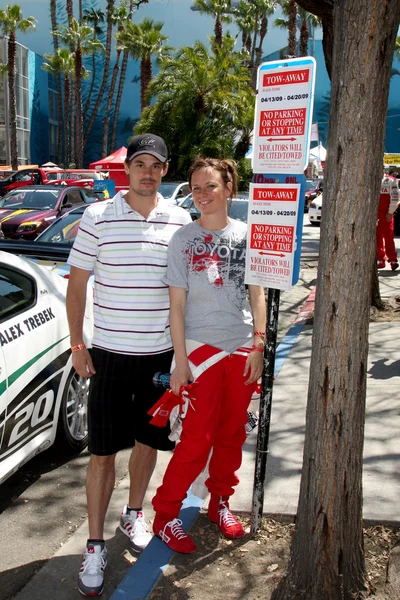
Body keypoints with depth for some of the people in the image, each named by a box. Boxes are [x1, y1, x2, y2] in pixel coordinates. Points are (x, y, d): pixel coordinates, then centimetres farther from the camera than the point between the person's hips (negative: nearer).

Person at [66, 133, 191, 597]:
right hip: (109, 353, -2)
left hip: (161, 353, 3)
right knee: (103, 451, 3)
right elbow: (76, 284, 0)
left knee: (148, 440, 16)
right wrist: (77, 345, -4)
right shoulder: (97, 217, -5)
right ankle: (95, 545, 17)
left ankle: (133, 515, 39)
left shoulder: (180, 221, 2)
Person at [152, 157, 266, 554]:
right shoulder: (184, 239, -4)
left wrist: (257, 347, -1)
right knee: (197, 439, -3)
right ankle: (165, 515, 13)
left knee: (232, 434, 12)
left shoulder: (246, 234, 4)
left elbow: (257, 296, 7)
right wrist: (181, 362, -10)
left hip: (242, 349, 3)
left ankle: (220, 503, 32)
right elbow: (177, 304, -5)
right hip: (202, 347, -3)